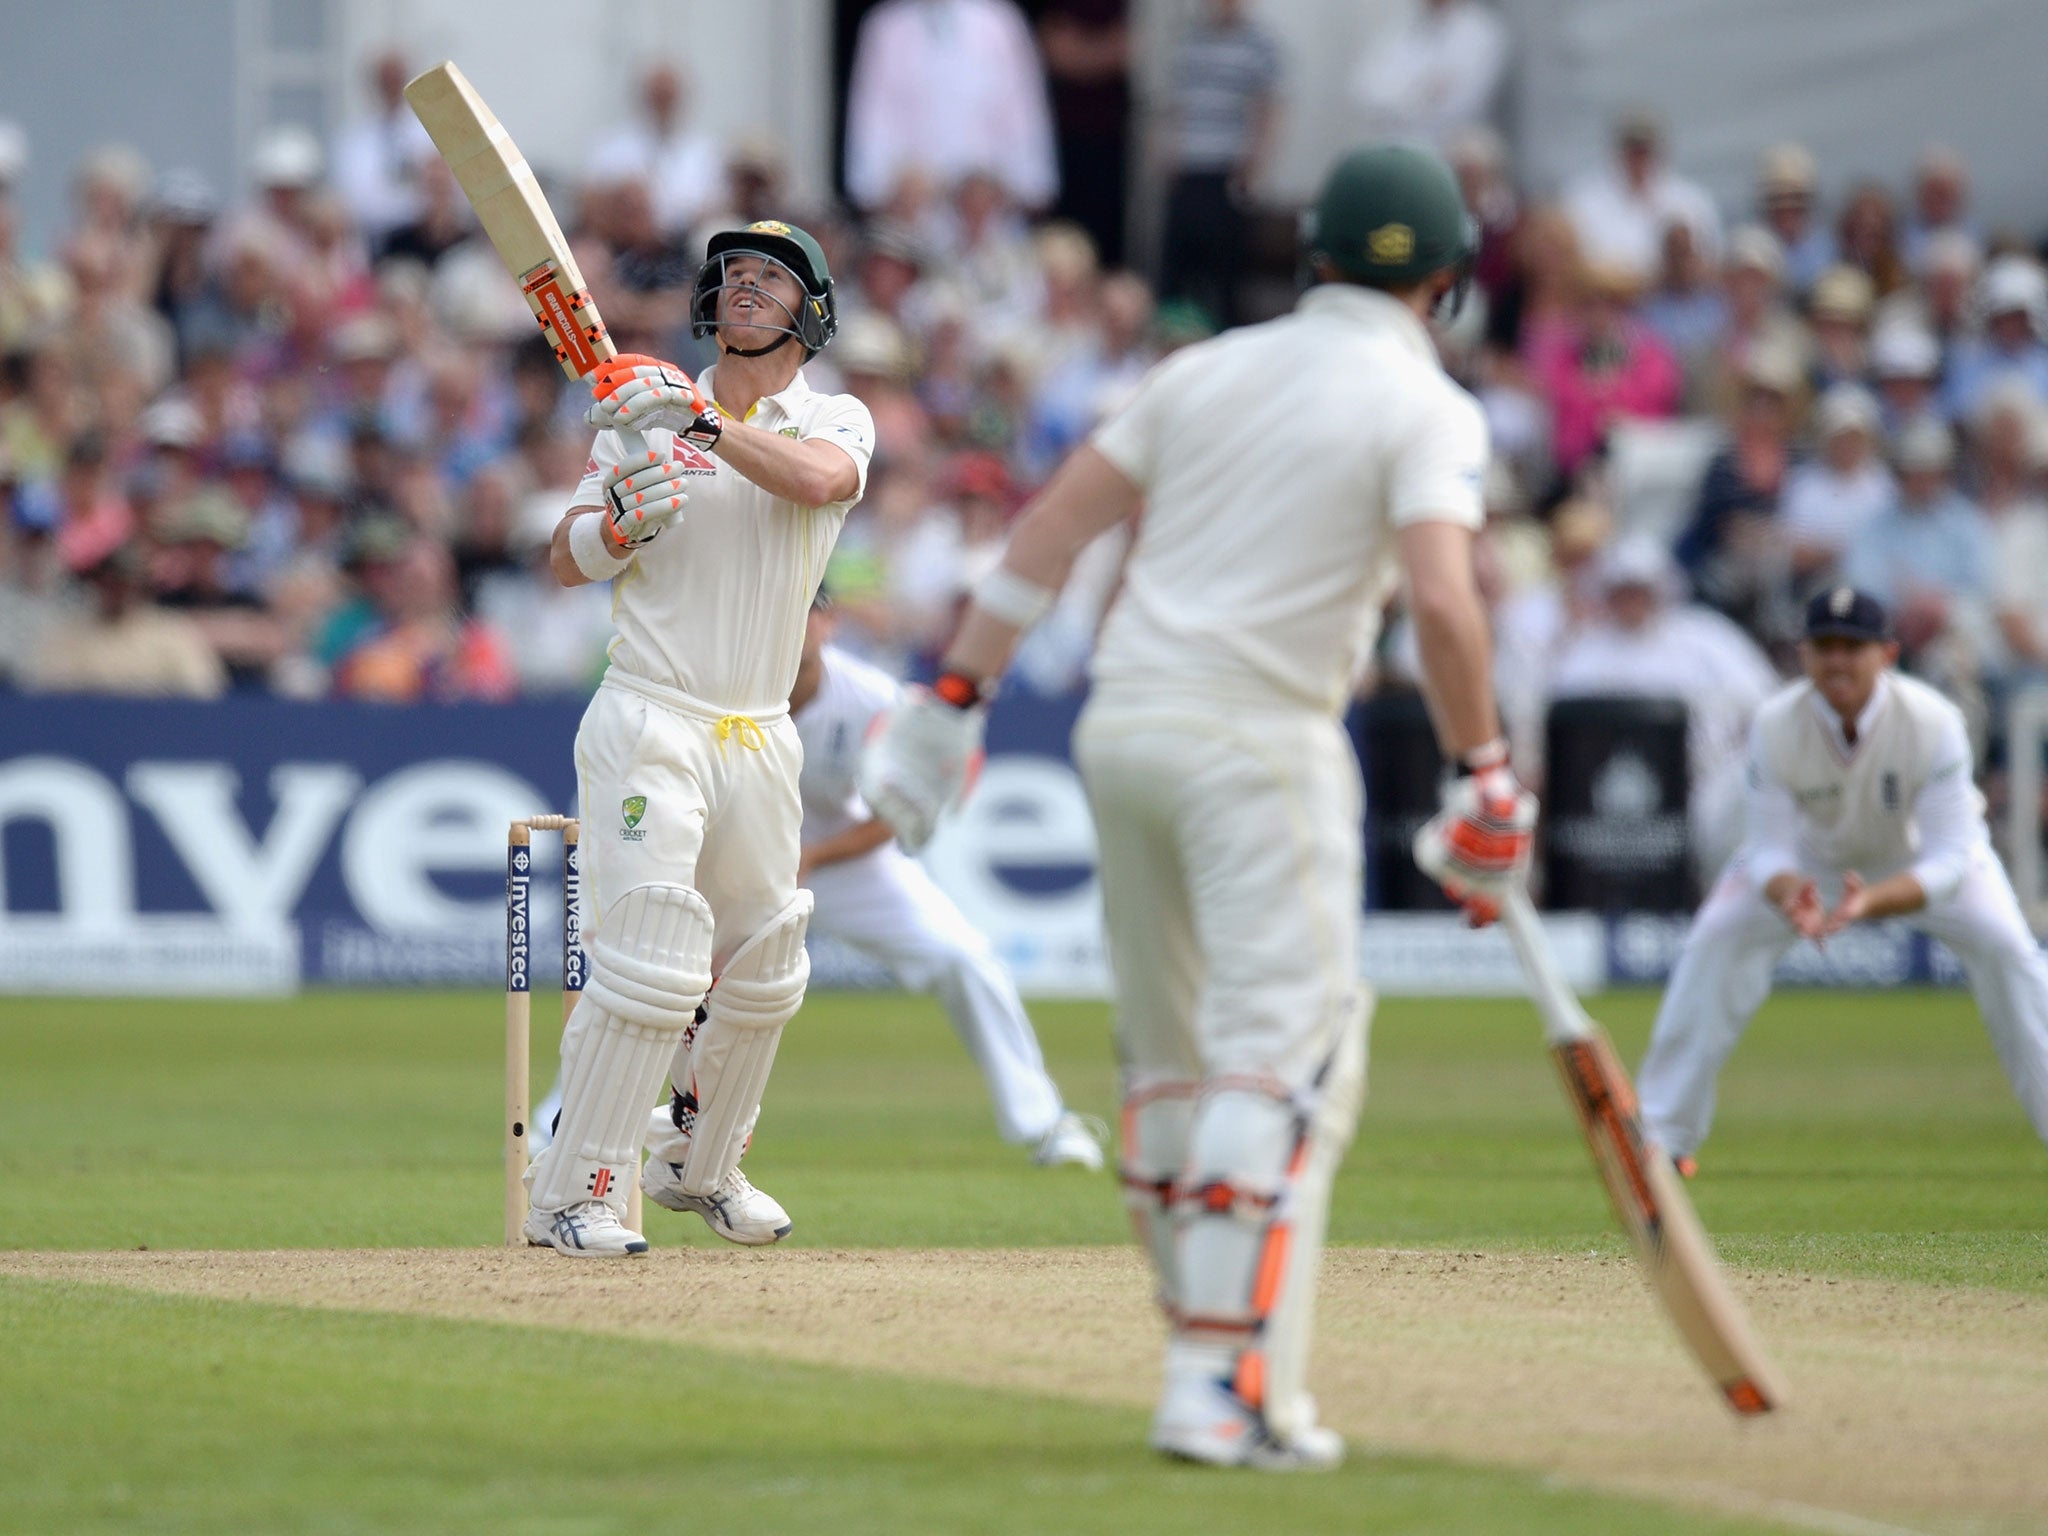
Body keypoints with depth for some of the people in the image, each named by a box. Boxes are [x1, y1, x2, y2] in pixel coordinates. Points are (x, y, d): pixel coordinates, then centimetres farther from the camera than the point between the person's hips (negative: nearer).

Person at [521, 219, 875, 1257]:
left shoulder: (837, 421, 5)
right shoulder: (645, 416, 5)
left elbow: (819, 479, -20)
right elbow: (566, 563, 3)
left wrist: (701, 421, -29)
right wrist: (624, 519, -17)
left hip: (759, 735, 4)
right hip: (649, 722, -4)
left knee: (764, 967, 15)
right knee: (649, 957, -17)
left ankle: (700, 1167, 35)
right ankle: (571, 1194, -14)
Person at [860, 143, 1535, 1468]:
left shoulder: (1209, 368, 14)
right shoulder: (1427, 409, -2)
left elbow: (1053, 528, 10)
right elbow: (1442, 599, -17)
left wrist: (954, 704, 11)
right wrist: (1486, 774, -7)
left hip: (1123, 726, 6)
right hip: (1261, 741, -6)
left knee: (1170, 1057, 15)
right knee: (1286, 1058, -8)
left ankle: (1214, 1365, 20)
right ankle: (1229, 1385, -19)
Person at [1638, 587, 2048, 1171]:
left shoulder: (1933, 722, -36)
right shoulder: (1775, 725, -31)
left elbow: (1948, 862, -37)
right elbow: (1769, 851, -26)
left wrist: (1872, 902, -56)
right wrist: (1787, 894, -51)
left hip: (1921, 849, -1)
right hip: (1811, 852, 1)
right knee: (1716, 941, -17)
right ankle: (1663, 1135, -7)